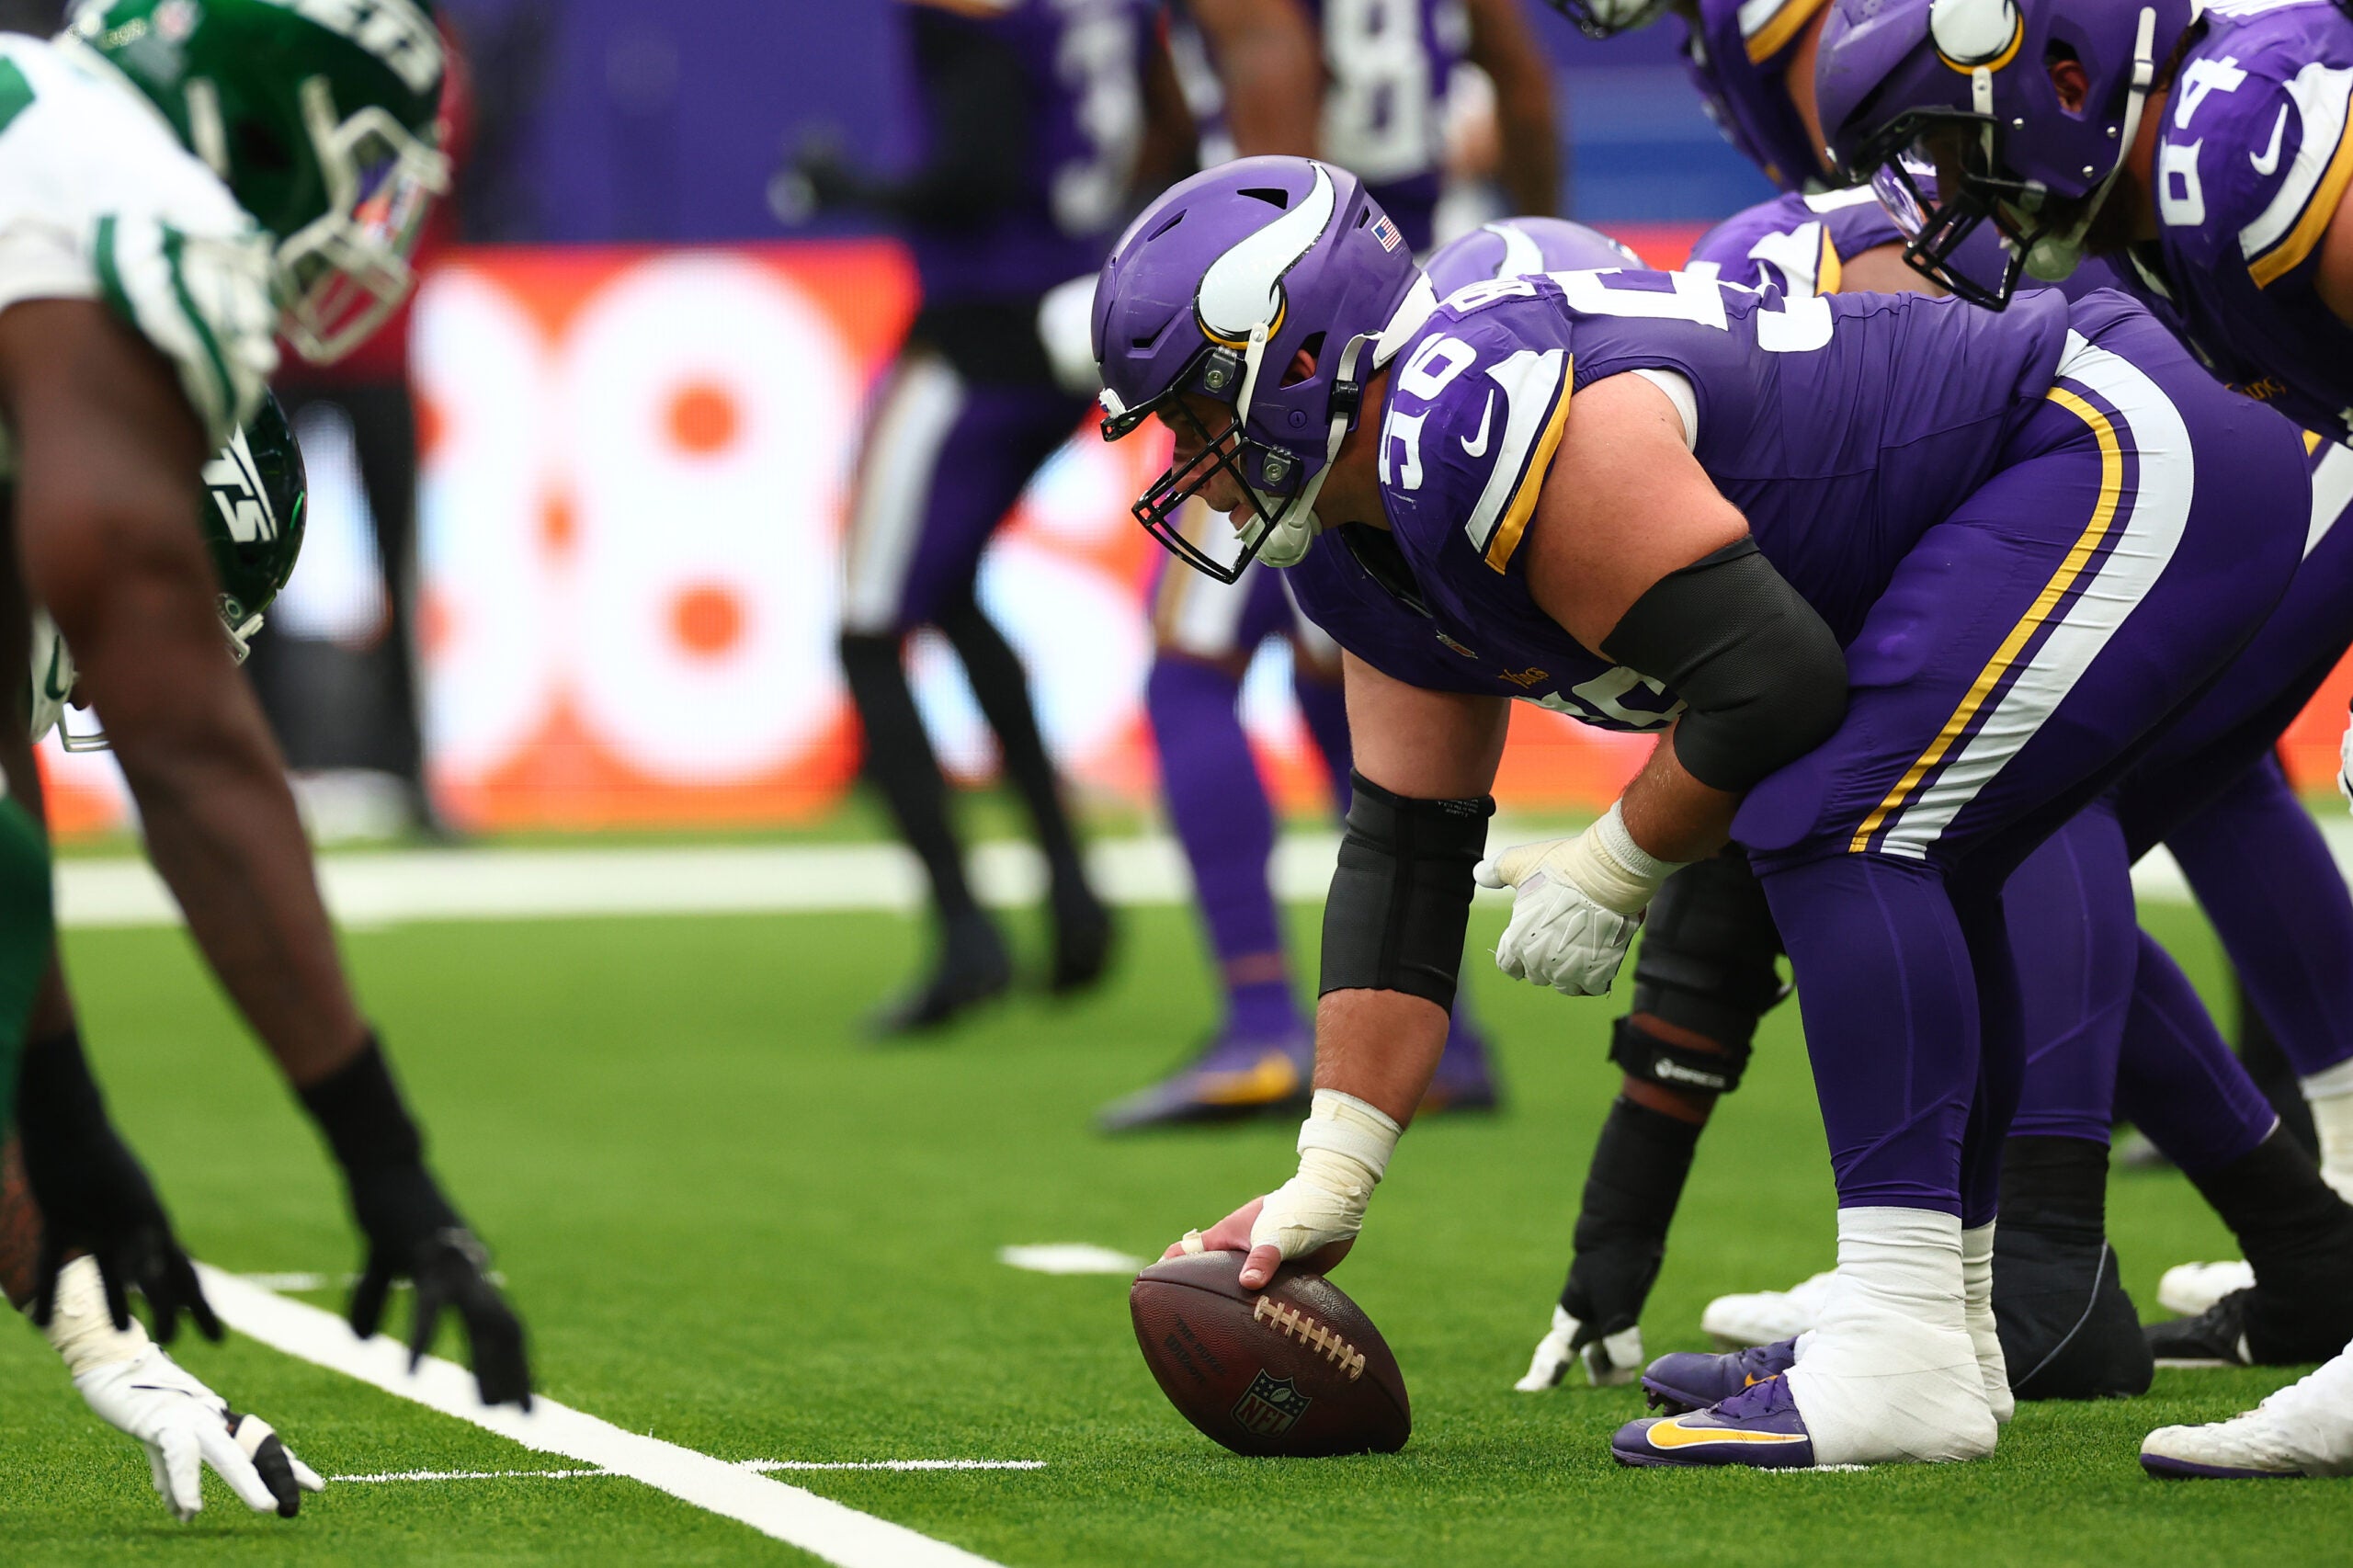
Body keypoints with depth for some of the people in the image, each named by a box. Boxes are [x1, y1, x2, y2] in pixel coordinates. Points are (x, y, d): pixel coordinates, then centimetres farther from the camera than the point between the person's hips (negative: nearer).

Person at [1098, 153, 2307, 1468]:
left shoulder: (1473, 421, -25)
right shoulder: (1372, 558, 9)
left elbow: (1773, 678, -26)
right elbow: (1404, 856, 13)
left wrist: (1612, 868, -8)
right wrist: (1328, 1183, 9)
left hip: (2129, 454, -11)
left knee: (1837, 827, -18)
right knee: (1907, 873, 20)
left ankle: (1907, 1360, -20)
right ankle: (1950, 1330, 31)